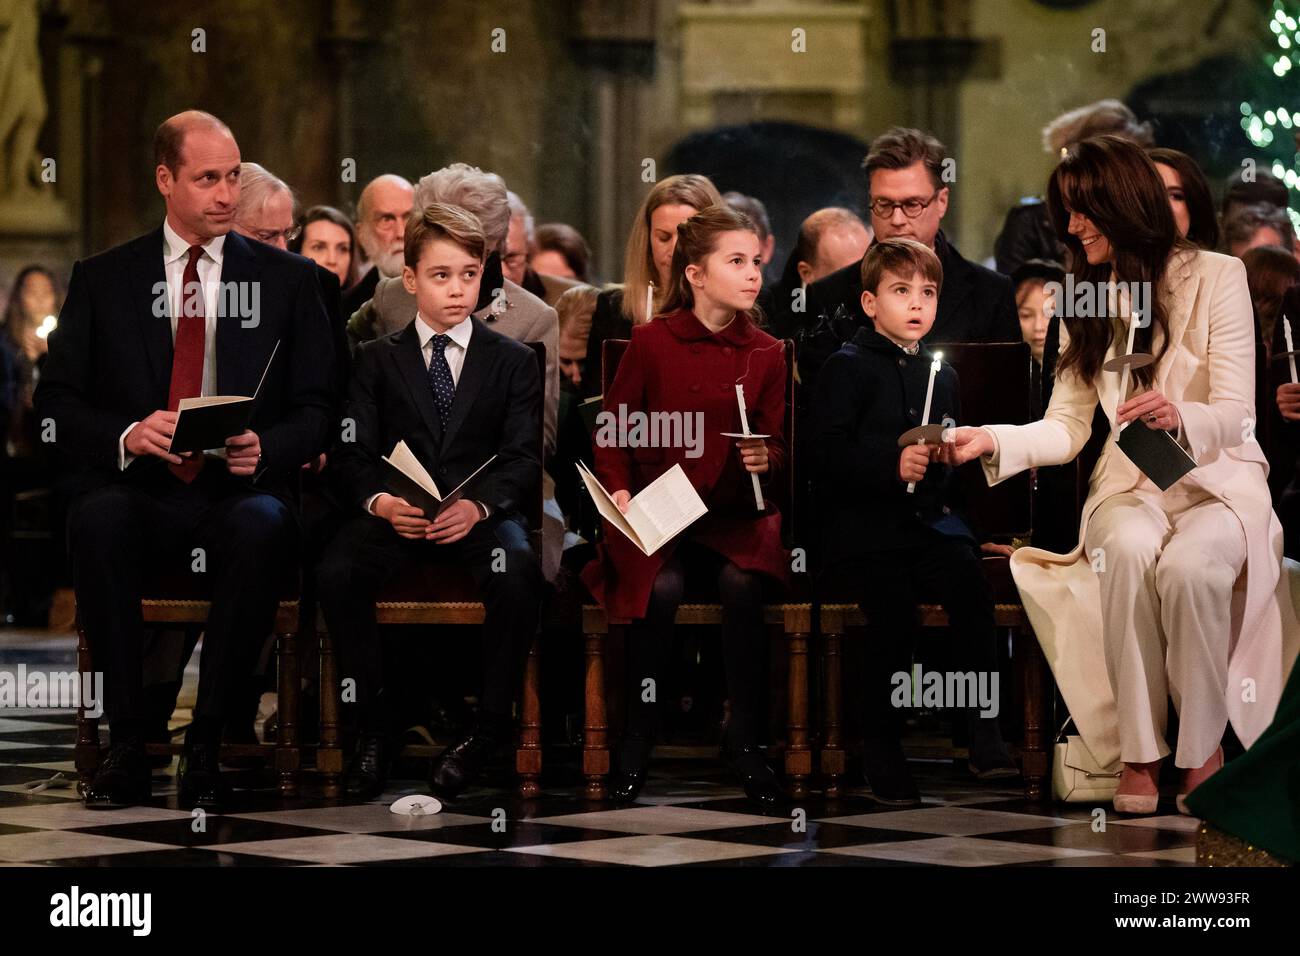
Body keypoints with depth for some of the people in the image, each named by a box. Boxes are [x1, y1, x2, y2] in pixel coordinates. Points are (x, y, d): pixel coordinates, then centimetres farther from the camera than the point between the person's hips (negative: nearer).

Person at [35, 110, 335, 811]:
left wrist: (264, 450, -13)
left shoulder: (287, 279, 13)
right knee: (99, 519, -36)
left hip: (239, 493, 0)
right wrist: (127, 436, -13)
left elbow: (318, 410, 9)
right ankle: (126, 744, -28)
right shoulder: (103, 279, 13)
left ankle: (205, 747, -28)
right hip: (135, 489, 0)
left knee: (262, 528, -37)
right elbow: (56, 402, 7)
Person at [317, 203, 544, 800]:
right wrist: (381, 502, -19)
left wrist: (478, 506, -20)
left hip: (482, 514, -1)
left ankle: (490, 726, -18)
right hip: (397, 516, 1)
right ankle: (376, 722, -14)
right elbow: (353, 453, 4)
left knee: (518, 577, -35)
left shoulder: (513, 361, 11)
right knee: (337, 573, -31)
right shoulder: (377, 359, 13)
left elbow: (523, 458, 1)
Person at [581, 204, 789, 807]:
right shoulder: (651, 342, 0)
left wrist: (765, 459, -16)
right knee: (661, 588, -32)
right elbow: (611, 432, 5)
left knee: (741, 584, -31)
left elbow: (778, 448, 8)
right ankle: (638, 740, -13)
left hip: (733, 515, 1)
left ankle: (743, 741, -17)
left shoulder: (766, 355, 7)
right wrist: (619, 491, -11)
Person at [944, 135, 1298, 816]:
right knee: (1127, 553, -34)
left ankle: (1202, 747, -18)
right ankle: (1139, 752, -26)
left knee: (1188, 566, -36)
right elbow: (1067, 427, 6)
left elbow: (1234, 418, -11)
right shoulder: (1085, 300, 12)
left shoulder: (1216, 277, -4)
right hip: (1130, 485, 3)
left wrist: (1178, 418, -32)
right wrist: (990, 441, -12)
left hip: (1219, 479, -3)